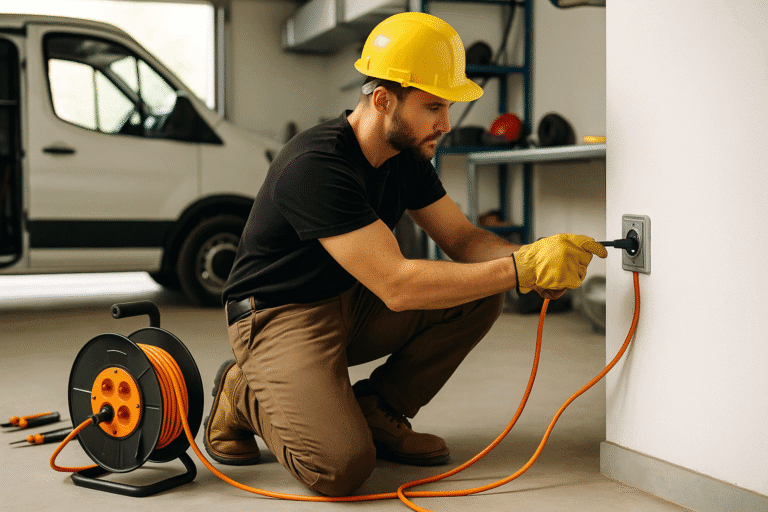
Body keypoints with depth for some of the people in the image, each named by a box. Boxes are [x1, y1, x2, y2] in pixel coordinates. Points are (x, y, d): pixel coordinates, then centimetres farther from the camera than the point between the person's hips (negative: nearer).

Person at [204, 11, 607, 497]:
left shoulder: (407, 154, 0)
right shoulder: (316, 166, -29)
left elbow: (463, 238, 2)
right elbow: (396, 285, -33)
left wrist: (531, 257, -20)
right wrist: (520, 269, -35)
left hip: (352, 305, 8)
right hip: (281, 316, -8)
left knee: (482, 295, -9)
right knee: (342, 466, -29)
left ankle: (376, 411, 2)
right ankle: (244, 394, 2)